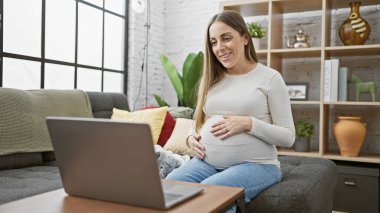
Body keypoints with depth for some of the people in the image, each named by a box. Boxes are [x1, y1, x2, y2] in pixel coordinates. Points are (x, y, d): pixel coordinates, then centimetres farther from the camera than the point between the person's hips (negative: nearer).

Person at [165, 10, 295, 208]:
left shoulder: (269, 77, 0)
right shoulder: (211, 80, 14)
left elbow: (288, 136, -3)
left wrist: (249, 124, -17)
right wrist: (191, 137, -1)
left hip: (255, 164, -3)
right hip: (206, 162, 4)